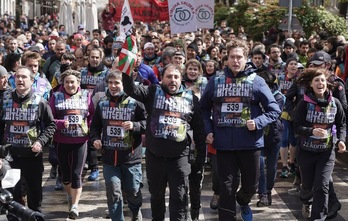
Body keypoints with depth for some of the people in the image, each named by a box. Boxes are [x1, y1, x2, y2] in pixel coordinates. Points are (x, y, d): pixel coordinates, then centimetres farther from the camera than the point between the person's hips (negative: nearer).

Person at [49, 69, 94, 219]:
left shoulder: (86, 95, 1)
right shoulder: (56, 96, -1)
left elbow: (93, 114, 6)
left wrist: (89, 127, -10)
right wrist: (61, 123, -21)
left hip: (80, 141, -1)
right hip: (61, 141, 1)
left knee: (76, 174, -4)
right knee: (65, 172, 15)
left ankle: (75, 206, 2)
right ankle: (70, 196, 40)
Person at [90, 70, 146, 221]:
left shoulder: (134, 102, -7)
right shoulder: (102, 104, 7)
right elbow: (95, 125, 18)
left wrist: (134, 125, -23)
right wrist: (95, 139, 0)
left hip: (131, 156, -2)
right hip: (109, 157, 3)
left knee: (133, 191, 10)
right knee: (113, 192, 0)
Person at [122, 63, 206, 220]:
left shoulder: (191, 98, 5)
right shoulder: (153, 93, 4)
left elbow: (199, 128, 8)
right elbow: (131, 89, -10)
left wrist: (201, 154, 6)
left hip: (179, 157, -1)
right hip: (154, 155, 1)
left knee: (179, 197, -1)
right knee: (156, 194, 16)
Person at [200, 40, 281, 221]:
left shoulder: (256, 81, -1)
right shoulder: (215, 81, 5)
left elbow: (274, 110, 0)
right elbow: (204, 108, 15)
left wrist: (257, 123, -15)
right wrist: (208, 130, 3)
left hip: (250, 143, 0)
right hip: (224, 143, 0)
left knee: (251, 184, 14)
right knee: (227, 187, 4)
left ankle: (243, 202, 47)